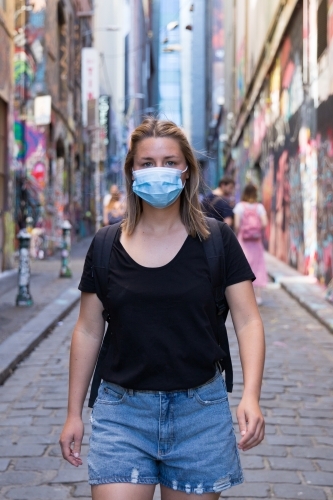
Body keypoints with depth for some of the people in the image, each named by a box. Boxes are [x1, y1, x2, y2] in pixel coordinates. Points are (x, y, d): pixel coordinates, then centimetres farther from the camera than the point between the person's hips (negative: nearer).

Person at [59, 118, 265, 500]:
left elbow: (247, 320, -3)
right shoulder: (107, 246, 3)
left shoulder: (217, 242, -1)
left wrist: (250, 396, -17)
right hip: (122, 412, 1)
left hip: (200, 412, 0)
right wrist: (74, 413, 8)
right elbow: (88, 331, 8)